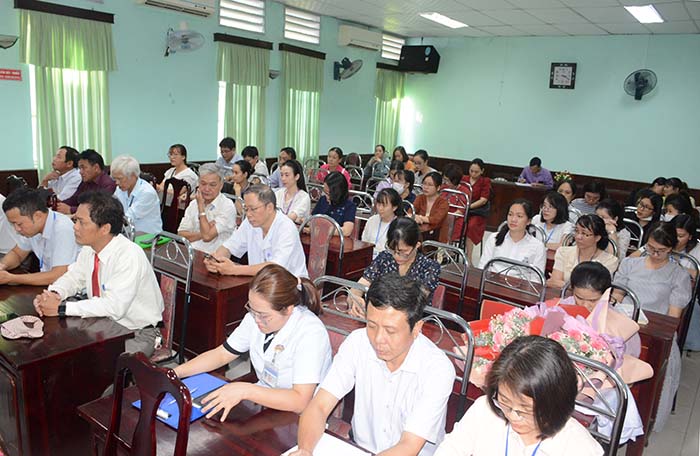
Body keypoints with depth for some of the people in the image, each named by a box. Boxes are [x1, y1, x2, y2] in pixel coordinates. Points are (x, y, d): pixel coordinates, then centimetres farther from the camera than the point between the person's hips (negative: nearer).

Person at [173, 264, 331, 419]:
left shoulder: (311, 333, -26)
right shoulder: (257, 315, -5)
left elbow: (300, 402, -31)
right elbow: (222, 354, 7)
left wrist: (244, 390, -35)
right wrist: (175, 373, -3)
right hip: (263, 400, 6)